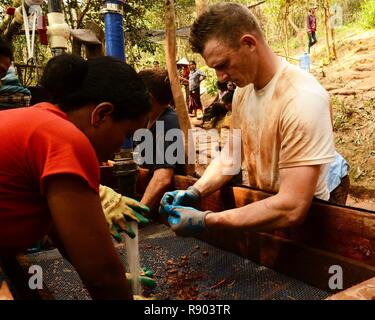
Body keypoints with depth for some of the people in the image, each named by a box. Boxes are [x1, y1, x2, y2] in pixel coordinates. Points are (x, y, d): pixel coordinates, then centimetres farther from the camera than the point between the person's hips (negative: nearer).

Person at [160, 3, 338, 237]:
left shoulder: (303, 98, -25)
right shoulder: (243, 89, -1)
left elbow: (292, 209, -29)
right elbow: (230, 156, 5)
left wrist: (205, 221, -27)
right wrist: (194, 193, -10)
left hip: (303, 222, -5)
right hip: (259, 207, 6)